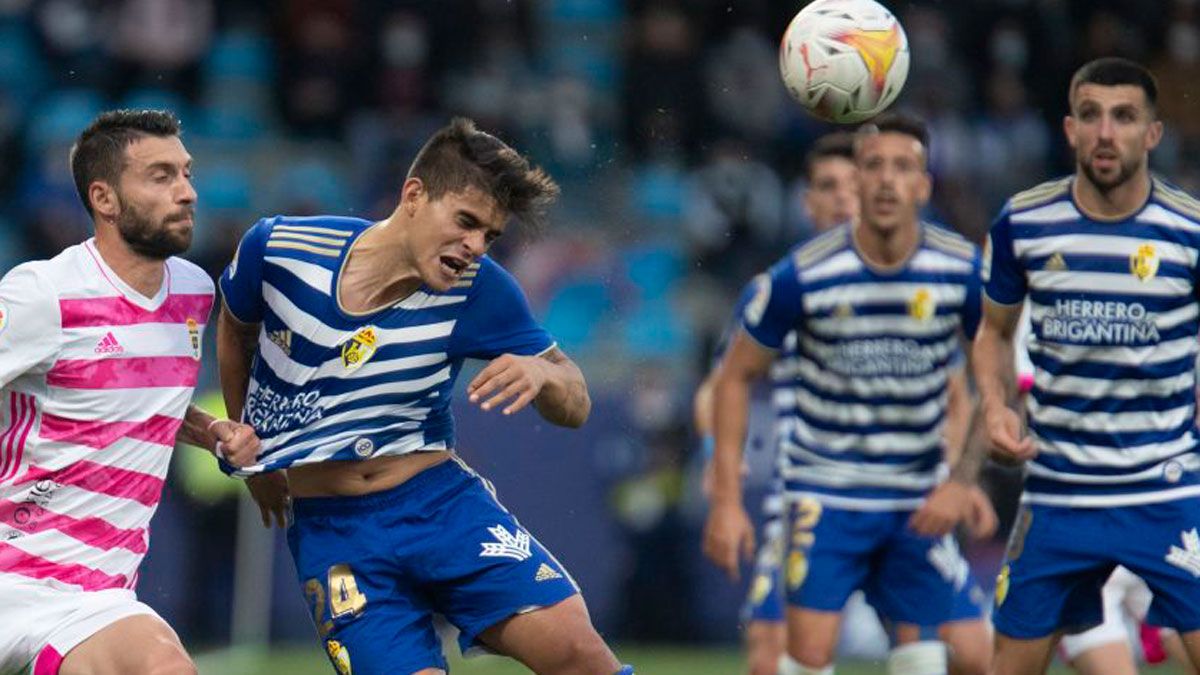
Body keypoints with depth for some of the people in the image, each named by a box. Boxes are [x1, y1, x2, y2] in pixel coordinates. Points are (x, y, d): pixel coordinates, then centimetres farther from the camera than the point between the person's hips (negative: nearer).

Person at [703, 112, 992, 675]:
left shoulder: (961, 270, -9)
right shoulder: (803, 276, -14)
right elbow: (735, 377, -3)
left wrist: (962, 480, -7)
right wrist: (726, 500, -7)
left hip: (918, 501, 2)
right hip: (825, 494, -2)